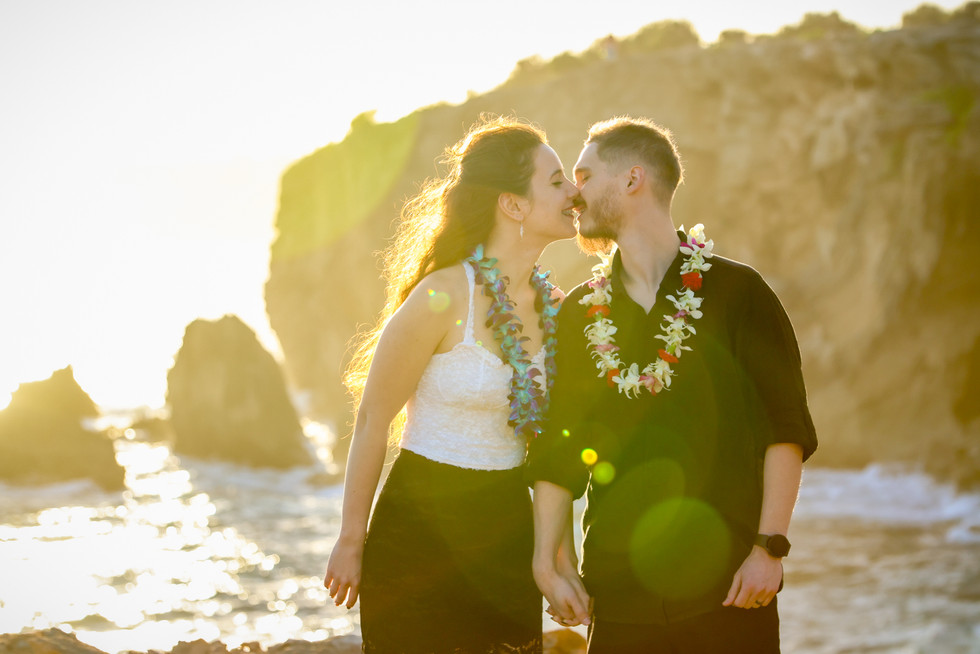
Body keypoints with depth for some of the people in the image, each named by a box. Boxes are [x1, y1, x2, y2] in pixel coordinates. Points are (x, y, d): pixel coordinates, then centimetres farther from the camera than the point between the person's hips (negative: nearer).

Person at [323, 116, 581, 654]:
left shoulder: (552, 306, 4)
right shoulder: (443, 297, -16)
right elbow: (372, 422, -9)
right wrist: (351, 541, -4)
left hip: (507, 526, 6)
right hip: (423, 528, -6)